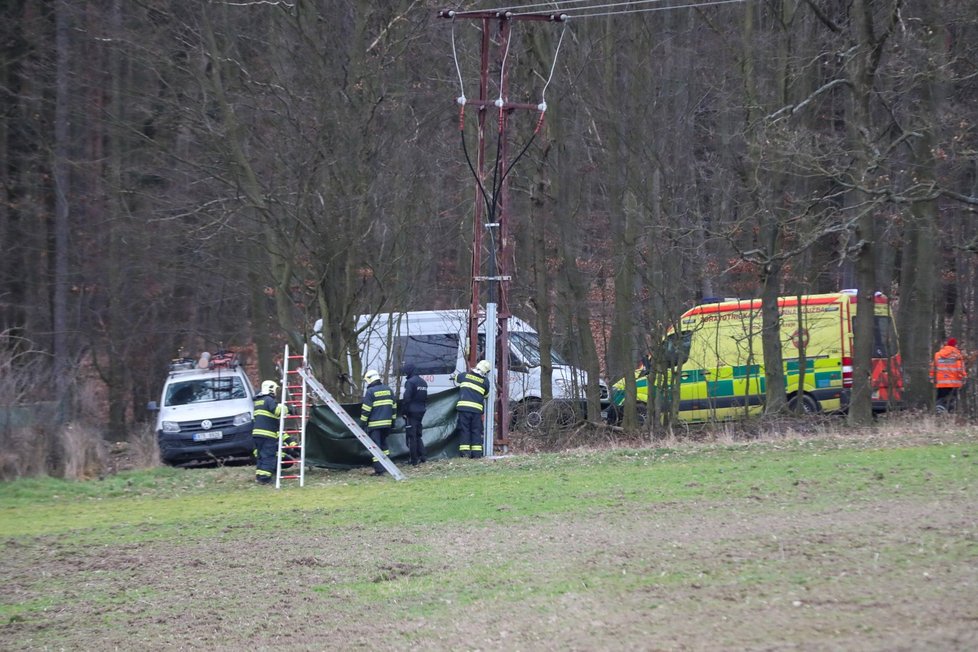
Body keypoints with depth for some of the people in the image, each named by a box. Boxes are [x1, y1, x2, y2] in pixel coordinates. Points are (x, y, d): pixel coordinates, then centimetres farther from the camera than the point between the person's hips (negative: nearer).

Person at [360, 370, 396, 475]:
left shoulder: (370, 392, -10)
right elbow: (394, 406, 15)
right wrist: (393, 420, 22)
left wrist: (362, 423, -5)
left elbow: (366, 409, -11)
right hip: (387, 423, 6)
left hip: (374, 424, -6)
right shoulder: (388, 390, 10)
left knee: (375, 446, -5)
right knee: (383, 443, 21)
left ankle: (379, 469, -12)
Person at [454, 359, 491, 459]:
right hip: (477, 408, 0)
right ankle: (476, 452, 7)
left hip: (463, 406, 0)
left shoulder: (464, 375, 8)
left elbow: (456, 379, 27)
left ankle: (464, 452, -2)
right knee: (476, 431, 9)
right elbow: (486, 395, 15)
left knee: (464, 429, 4)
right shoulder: (485, 381, 5)